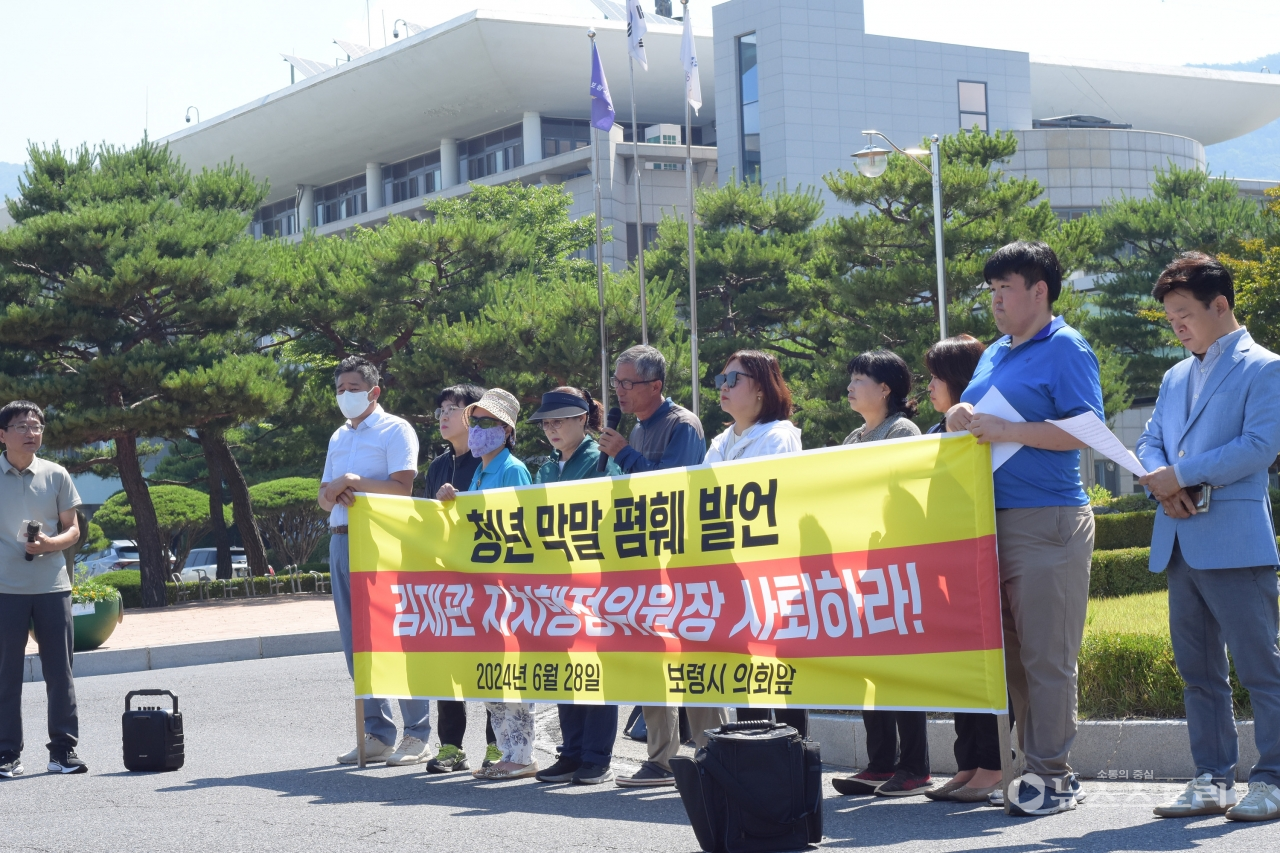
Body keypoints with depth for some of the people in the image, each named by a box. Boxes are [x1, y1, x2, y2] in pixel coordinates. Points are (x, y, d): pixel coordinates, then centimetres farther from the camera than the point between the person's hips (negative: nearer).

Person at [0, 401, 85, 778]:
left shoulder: (56, 475, 5)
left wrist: (49, 544, -11)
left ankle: (64, 749, 10)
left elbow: (72, 530, 9)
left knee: (60, 672, 4)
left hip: (52, 586, 2)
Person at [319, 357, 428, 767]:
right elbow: (324, 498, 17)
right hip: (341, 541, 8)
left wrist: (355, 482, -14)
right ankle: (376, 734, 11)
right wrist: (334, 493, -5)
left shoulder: (395, 430, -1)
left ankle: (417, 734, -5)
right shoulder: (339, 438, 21)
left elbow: (402, 488, -12)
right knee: (356, 642, 6)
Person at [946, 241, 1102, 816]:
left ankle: (1053, 775, -1)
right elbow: (973, 419, 27)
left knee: (1046, 656, -6)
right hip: (991, 520, 8)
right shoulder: (994, 355, 20)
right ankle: (1030, 763, 13)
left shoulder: (1065, 348, -4)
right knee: (1009, 652, 8)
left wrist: (1005, 430, -17)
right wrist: (961, 420, 3)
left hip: (1047, 522, -8)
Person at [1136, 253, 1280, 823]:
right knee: (1199, 670, 10)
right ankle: (1213, 780, 15)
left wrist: (1182, 474, -13)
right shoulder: (1175, 377, 21)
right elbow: (1150, 443, 17)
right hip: (1179, 543, 8)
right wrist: (1161, 483, -6)